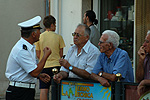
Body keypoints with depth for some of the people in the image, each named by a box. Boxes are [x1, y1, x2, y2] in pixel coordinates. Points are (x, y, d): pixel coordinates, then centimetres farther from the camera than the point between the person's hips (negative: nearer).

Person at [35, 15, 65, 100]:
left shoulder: (39, 37, 0)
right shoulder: (58, 37, -3)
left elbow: (38, 55, 3)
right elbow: (61, 54, 2)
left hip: (43, 66, 1)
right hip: (56, 65, -1)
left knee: (44, 90, 1)